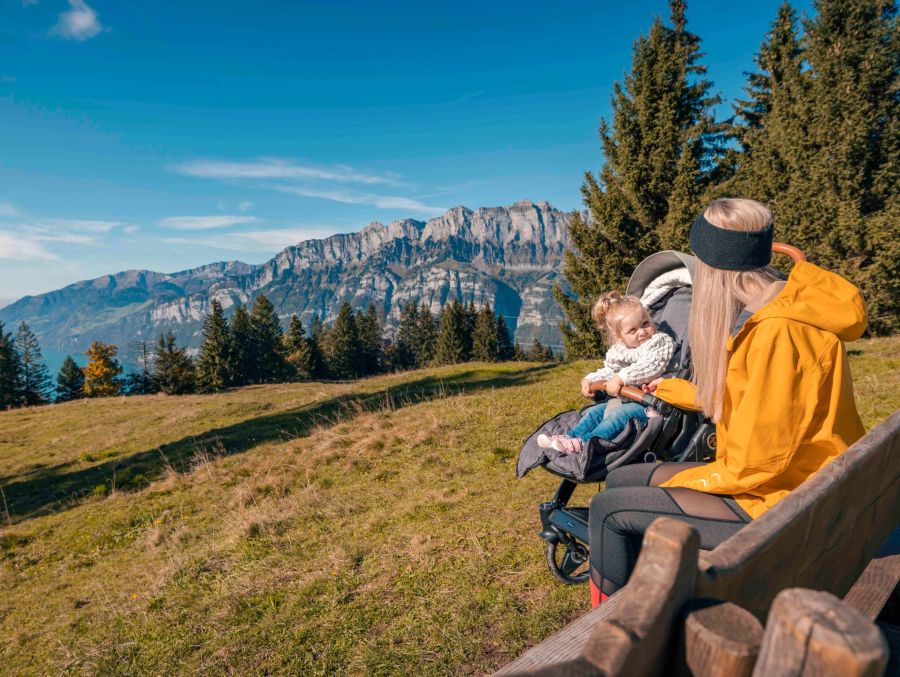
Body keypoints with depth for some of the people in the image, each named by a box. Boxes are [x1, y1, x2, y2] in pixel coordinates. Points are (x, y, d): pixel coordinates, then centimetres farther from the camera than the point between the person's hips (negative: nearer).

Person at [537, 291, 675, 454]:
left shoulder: (660, 342, -12)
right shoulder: (618, 351, 9)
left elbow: (650, 368, -29)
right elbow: (609, 372, 20)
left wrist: (621, 379, -30)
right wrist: (589, 380, 4)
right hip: (624, 399, 8)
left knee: (621, 414, -27)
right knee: (596, 411, 4)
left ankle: (584, 443, -29)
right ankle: (570, 437, -1)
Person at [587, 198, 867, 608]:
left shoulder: (779, 331, -26)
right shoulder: (761, 313, 4)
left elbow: (759, 462, -24)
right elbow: (732, 397, 18)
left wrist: (676, 481, -10)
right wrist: (671, 390, 33)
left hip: (782, 502, -9)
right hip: (769, 475, 9)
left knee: (609, 509, -11)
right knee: (621, 480, 8)